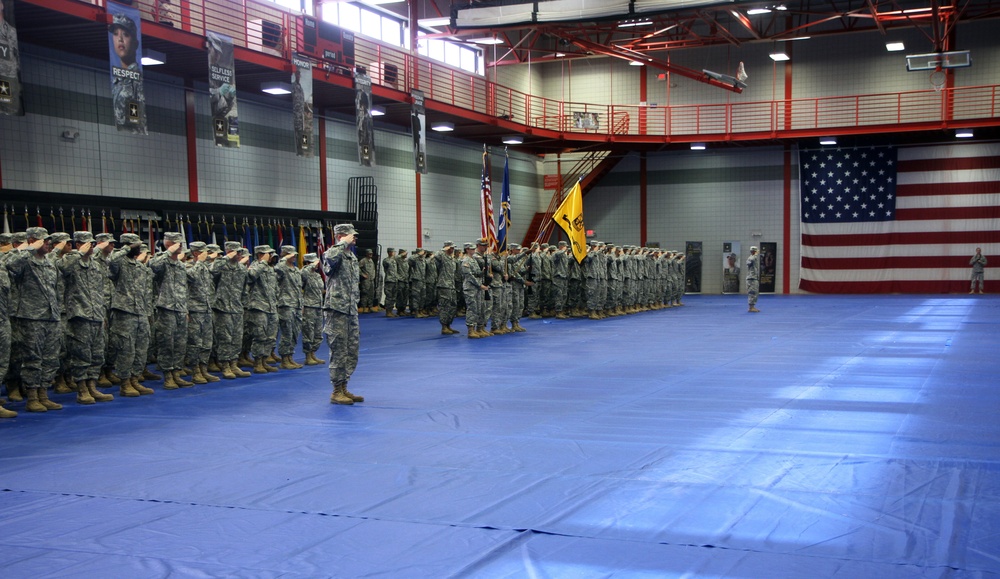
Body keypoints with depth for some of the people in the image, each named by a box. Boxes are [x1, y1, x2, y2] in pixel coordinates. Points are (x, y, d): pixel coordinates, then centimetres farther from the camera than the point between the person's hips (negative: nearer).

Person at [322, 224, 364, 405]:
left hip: (351, 311, 9)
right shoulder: (332, 254, -10)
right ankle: (336, 392, 4)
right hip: (336, 310, -9)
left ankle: (344, 389, 22)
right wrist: (344, 243, -22)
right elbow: (331, 257, -38)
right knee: (339, 352, -4)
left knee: (351, 352, 12)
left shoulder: (353, 258, 17)